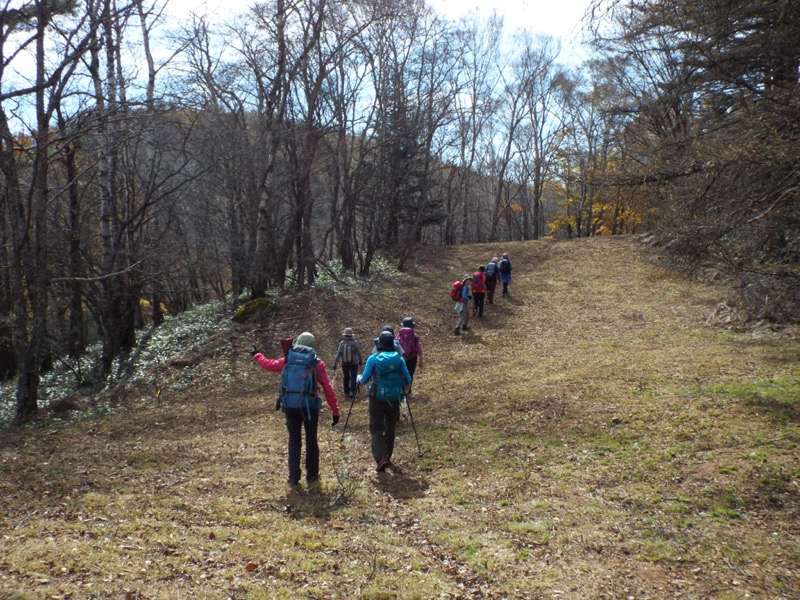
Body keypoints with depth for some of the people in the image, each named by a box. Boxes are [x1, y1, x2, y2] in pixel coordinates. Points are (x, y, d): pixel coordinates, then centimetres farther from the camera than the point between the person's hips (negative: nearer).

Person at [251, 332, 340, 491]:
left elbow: (267, 364, 22)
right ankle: (312, 478, 21)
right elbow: (328, 389, -5)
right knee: (311, 441, 13)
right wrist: (335, 411, 1)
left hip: (290, 407, 2)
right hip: (310, 407, -2)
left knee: (294, 442, 11)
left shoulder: (286, 361, 4)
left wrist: (256, 355, 43)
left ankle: (294, 480, 8)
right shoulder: (317, 363, -3)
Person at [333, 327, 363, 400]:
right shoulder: (355, 343, -13)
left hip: (345, 364, 2)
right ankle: (351, 391, -11)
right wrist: (360, 361, 7)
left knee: (346, 378, 19)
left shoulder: (342, 343, -10)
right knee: (353, 378, 6)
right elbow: (359, 353, -9)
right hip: (353, 364, -2)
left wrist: (335, 364, -8)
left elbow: (338, 355, -12)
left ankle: (346, 392, 29)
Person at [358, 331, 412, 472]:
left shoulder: (373, 359, -7)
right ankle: (387, 457, 26)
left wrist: (359, 378, 20)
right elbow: (408, 380, 3)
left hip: (377, 398, -3)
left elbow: (364, 380, -3)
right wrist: (403, 388, 25)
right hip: (394, 399, 3)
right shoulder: (399, 359, 1)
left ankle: (381, 459, -16)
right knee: (390, 429, 18)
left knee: (376, 429, 1)